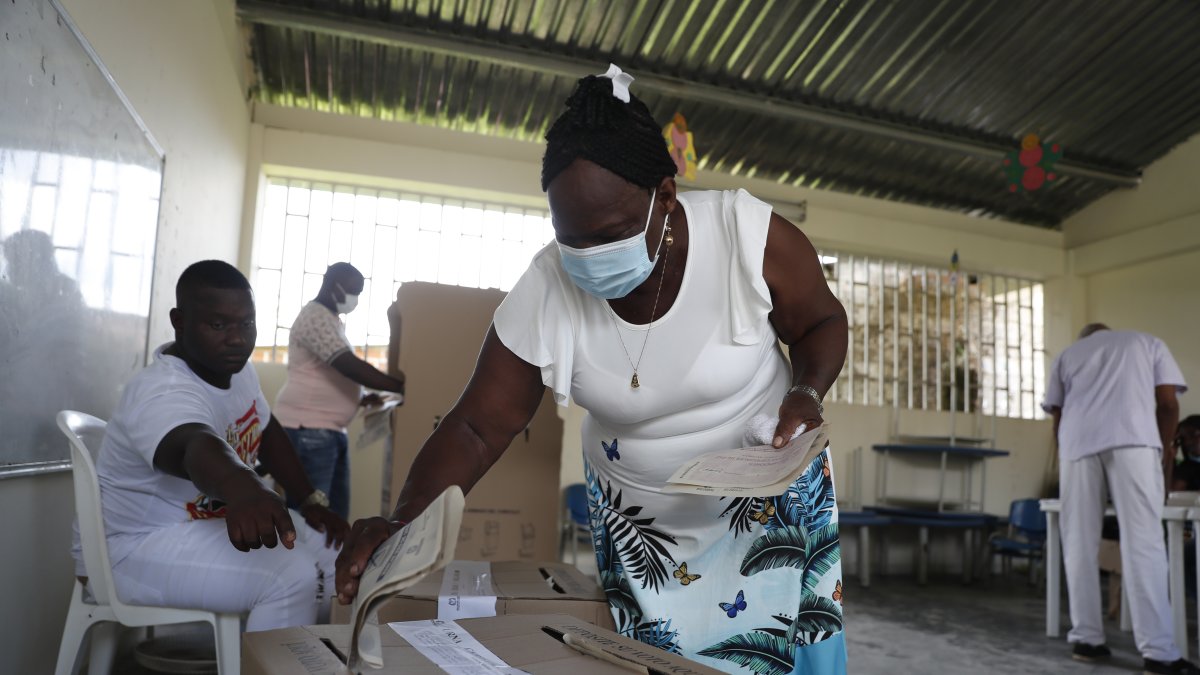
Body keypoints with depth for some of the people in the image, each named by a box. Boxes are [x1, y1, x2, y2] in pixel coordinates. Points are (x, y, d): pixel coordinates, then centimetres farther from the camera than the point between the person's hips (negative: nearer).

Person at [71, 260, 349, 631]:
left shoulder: (234, 367, -3)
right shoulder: (164, 392, -30)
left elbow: (267, 432, 12)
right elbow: (198, 449, -52)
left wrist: (312, 500, 3)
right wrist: (244, 493, -74)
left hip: (214, 519, 9)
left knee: (333, 549, 2)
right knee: (293, 576, -27)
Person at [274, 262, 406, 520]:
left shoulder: (331, 320, 19)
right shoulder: (315, 317, -13)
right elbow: (349, 366, -24)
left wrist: (361, 398, 11)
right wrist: (398, 386, -21)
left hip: (332, 431, 10)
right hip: (307, 431, -10)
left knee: (336, 515, 11)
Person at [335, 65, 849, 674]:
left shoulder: (749, 235, -24)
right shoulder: (543, 294, -21)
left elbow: (822, 323, -6)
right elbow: (476, 428, -15)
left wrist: (808, 391, -26)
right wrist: (403, 522, -29)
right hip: (638, 520, 2)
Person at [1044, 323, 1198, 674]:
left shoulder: (1066, 355, 29)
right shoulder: (1148, 342, 27)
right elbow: (1168, 405, 14)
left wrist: (1064, 459, 30)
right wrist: (1164, 453, 22)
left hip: (1077, 441, 2)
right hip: (1133, 438, -1)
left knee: (1080, 545, 6)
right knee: (1143, 543, -4)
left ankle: (1086, 638, 8)